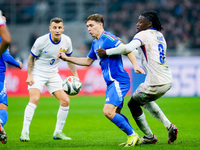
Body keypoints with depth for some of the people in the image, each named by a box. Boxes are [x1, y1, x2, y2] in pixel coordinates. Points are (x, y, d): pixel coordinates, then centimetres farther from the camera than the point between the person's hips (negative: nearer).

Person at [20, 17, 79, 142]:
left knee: (65, 101, -4)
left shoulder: (66, 41, -6)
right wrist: (29, 75, -15)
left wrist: (75, 74, 6)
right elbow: (31, 58, -6)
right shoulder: (41, 41, -19)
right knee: (34, 99, -25)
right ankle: (25, 132, -21)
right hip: (38, 73, -5)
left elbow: (69, 58, 11)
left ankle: (58, 132, 11)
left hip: (53, 74, 5)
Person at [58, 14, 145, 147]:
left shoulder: (108, 38, -12)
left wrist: (135, 65, -32)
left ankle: (132, 135, -6)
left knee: (108, 111, -18)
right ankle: (133, 137, 24)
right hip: (111, 82, 10)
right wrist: (67, 58, 27)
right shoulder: (95, 43, 18)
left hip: (118, 80, -10)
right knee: (115, 113, 14)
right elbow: (88, 61, 31)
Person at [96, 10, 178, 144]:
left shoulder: (143, 35, -8)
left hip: (155, 83, -9)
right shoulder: (159, 35, 18)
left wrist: (107, 52, -17)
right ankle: (169, 126, 18)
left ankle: (149, 137, 18)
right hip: (168, 81, 9)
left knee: (133, 104, 13)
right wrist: (123, 47, 23)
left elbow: (128, 48, -27)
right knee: (145, 100, 32)